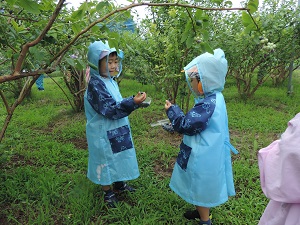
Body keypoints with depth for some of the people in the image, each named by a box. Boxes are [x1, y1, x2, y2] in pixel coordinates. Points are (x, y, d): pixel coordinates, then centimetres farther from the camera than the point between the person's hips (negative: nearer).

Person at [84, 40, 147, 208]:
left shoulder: (111, 81, 6)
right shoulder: (95, 84, -22)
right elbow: (110, 109, -28)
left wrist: (134, 101, 5)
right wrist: (133, 103, -33)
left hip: (117, 130, 8)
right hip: (104, 133, -8)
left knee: (117, 158, 21)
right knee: (107, 160, 8)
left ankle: (119, 184, 43)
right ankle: (108, 193, 29)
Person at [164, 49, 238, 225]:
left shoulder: (208, 104, -30)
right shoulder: (214, 98, 3)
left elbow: (186, 125, -23)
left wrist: (172, 110, -10)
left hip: (203, 157, -10)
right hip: (208, 153, 10)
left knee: (201, 188, 11)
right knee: (202, 187, 27)